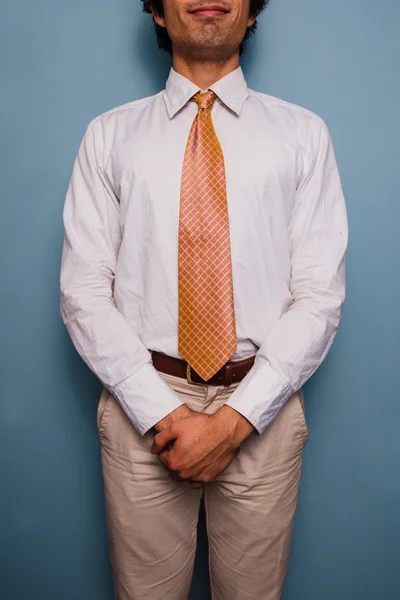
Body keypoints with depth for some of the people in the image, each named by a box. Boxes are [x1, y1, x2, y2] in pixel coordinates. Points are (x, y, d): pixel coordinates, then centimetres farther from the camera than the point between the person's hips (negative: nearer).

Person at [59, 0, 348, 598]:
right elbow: (83, 291, -2)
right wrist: (161, 412, -12)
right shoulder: (111, 134, 4)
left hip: (263, 410, 0)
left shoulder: (303, 134, 3)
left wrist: (236, 419, -13)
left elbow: (320, 296, -3)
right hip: (142, 406, 1)